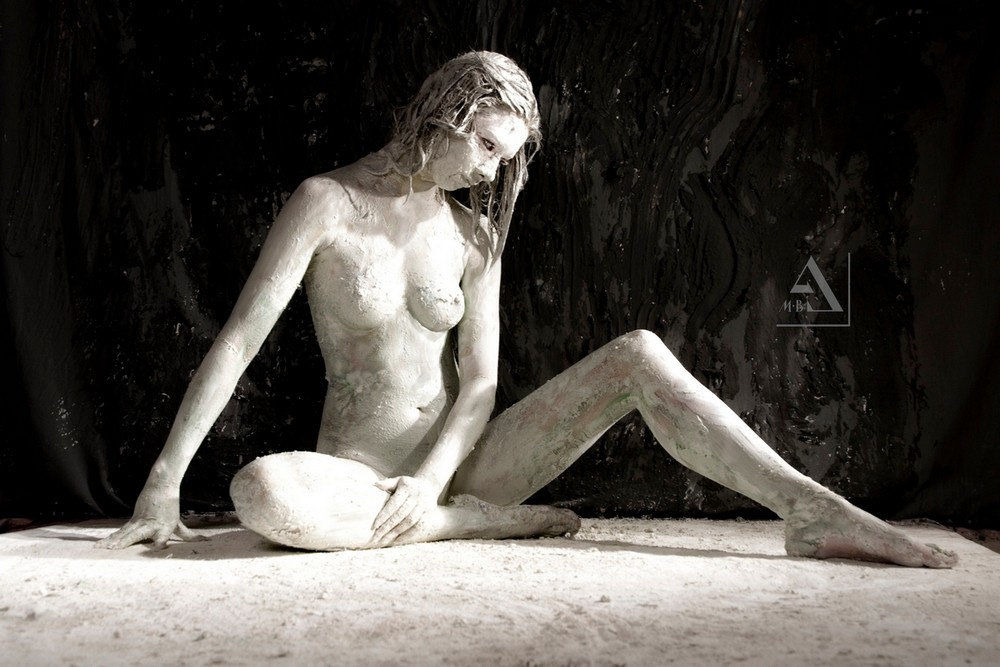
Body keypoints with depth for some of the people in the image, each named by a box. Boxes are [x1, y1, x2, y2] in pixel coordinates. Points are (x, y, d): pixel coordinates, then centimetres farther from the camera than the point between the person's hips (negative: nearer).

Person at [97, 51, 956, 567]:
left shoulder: (473, 233, 4)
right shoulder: (327, 201, -6)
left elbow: (480, 384, -1)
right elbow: (239, 340, -10)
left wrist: (431, 478, -20)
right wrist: (165, 482, -13)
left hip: (456, 460, 3)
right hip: (360, 471, -2)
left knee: (640, 355, -15)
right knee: (260, 491, -39)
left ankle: (814, 512, -23)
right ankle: (494, 524, -23)